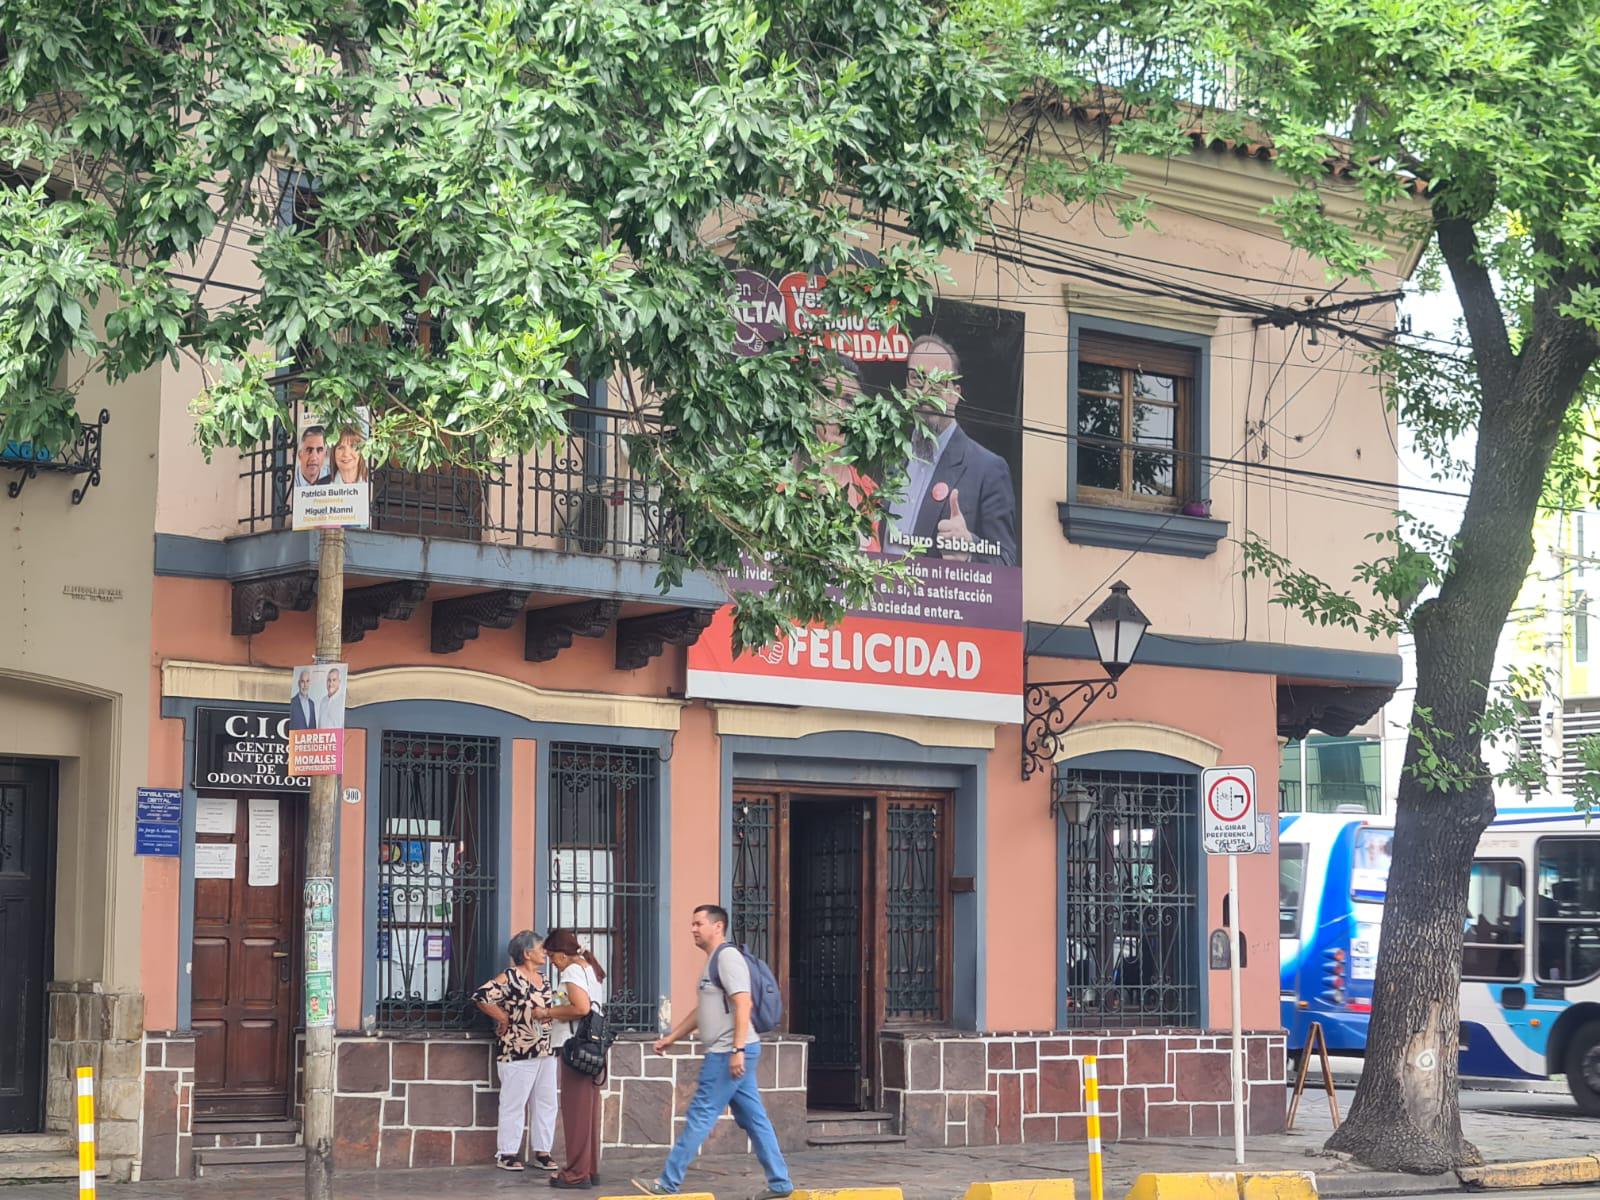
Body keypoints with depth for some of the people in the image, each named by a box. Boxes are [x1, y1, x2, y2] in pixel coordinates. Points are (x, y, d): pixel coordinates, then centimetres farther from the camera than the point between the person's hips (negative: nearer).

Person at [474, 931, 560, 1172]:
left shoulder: (544, 980, 14)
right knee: (514, 1103, -1)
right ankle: (507, 1153, 6)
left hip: (546, 1052, 7)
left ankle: (542, 1152, 16)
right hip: (517, 1051, -7)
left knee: (546, 1103, 8)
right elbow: (480, 997, -18)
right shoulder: (509, 977, -10)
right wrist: (503, 1019, -12)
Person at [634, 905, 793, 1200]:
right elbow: (702, 1010, 29)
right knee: (753, 1119, 9)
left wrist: (737, 1050, -27)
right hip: (728, 1053, 10)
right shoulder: (713, 960, 20)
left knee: (700, 1116, -6)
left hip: (729, 1054, -10)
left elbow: (743, 1004, -21)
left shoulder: (728, 957, -11)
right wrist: (670, 1038, 28)